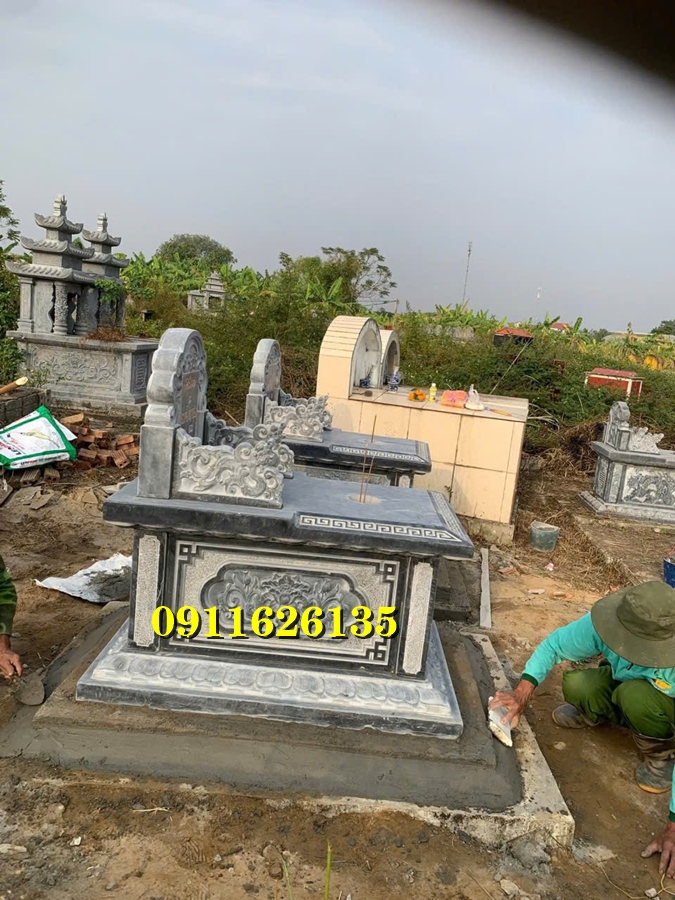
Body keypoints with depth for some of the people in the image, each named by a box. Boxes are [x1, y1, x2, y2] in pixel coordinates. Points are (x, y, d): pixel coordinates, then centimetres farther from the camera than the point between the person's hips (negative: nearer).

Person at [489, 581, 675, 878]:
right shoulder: (603, 625, -33)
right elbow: (553, 644, -18)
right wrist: (522, 692, -33)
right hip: (624, 684, 3)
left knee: (635, 695, -37)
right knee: (576, 684, -27)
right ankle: (598, 715, 9)